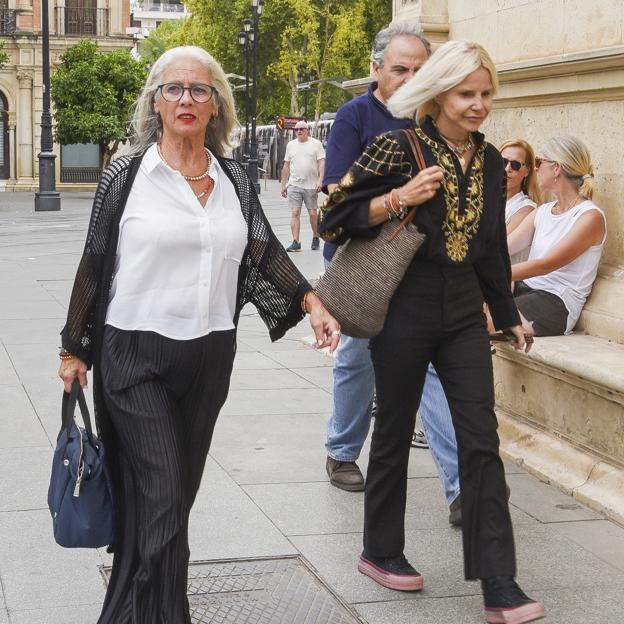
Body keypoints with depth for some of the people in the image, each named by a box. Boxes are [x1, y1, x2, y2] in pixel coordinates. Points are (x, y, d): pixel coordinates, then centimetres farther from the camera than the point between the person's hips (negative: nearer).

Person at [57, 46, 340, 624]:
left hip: (209, 354, 4)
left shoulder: (233, 180, 8)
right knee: (161, 495, -10)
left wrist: (310, 302, -6)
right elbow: (94, 265, 1)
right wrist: (74, 349, 3)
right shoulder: (127, 175, -3)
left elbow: (264, 251, 9)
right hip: (135, 354, -4)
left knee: (179, 491, 12)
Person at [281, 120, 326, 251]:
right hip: (294, 185, 2)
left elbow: (322, 163, -3)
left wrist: (320, 180, -15)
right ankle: (296, 242, -6)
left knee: (313, 214, 3)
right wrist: (284, 184, 12)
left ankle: (315, 237, 24)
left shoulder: (316, 144, 3)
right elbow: (286, 166, 15)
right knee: (295, 213, -5)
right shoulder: (291, 145, 13)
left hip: (311, 185, -2)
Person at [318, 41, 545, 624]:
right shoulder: (398, 148, -10)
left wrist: (507, 315, 23)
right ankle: (380, 551, 29)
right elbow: (333, 219, -11)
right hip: (405, 310, -5)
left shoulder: (488, 159, 8)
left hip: (464, 313, 5)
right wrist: (400, 198, -22)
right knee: (394, 434, 9)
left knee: (481, 441, -2)